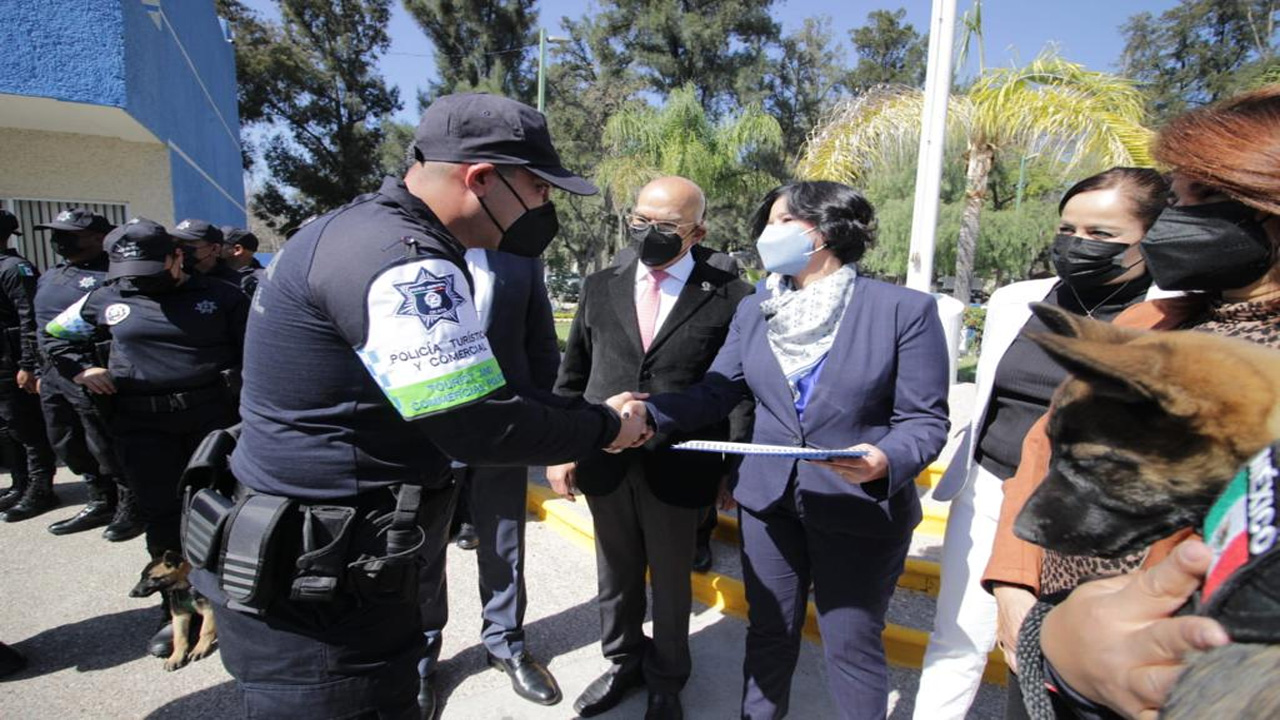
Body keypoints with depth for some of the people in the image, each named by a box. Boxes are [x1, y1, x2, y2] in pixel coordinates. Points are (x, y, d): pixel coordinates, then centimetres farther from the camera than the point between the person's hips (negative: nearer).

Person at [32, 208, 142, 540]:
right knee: (69, 446, 18)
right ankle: (101, 503, 33)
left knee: (107, 449, -1)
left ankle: (130, 509, 15)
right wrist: (40, 371, 21)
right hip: (54, 376, 10)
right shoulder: (50, 277, 16)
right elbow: (41, 325, 24)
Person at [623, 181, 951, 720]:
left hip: (860, 510, -4)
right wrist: (648, 412, -14)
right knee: (768, 631, 20)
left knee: (851, 645, 13)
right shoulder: (754, 310, 3)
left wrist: (885, 461, -30)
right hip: (768, 499, 4)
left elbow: (925, 421, -11)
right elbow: (715, 391, 0)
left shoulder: (905, 309, -11)